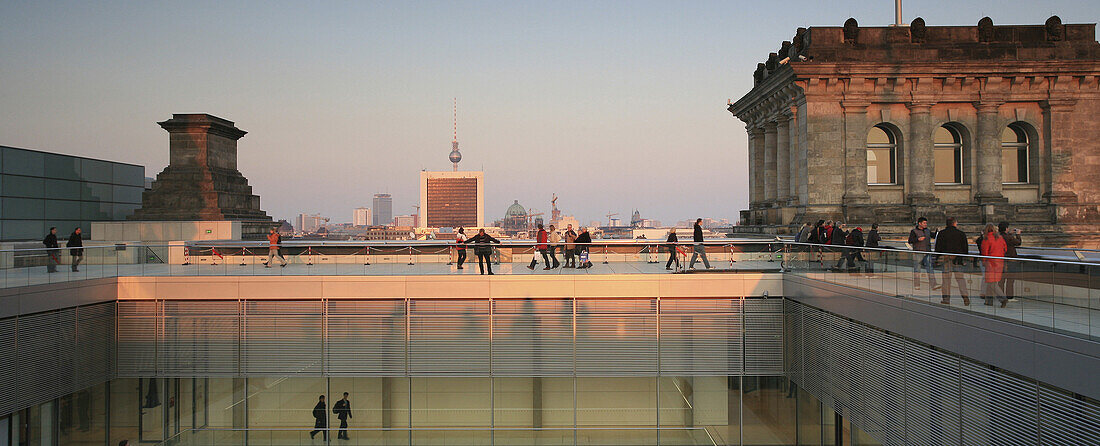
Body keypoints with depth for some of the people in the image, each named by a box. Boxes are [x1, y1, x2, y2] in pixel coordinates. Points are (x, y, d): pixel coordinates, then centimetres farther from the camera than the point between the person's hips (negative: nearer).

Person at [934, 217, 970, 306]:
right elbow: (965, 248, 6)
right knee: (960, 278, 4)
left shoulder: (941, 233, 2)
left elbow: (938, 248, 2)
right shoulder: (961, 234, 3)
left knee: (946, 278, 3)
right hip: (957, 259, 0)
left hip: (946, 258, 0)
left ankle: (946, 298, 2)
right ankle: (965, 297, -4)